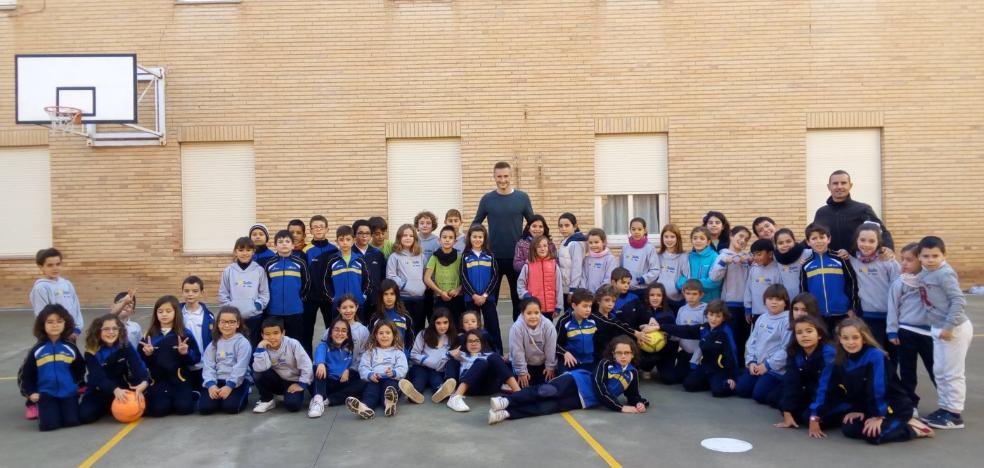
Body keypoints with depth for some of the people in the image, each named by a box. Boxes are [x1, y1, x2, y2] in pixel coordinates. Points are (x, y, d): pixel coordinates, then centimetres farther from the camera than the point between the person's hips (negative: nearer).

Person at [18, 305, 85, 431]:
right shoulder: (37, 350, 0)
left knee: (72, 421, -10)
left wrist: (78, 385, 6)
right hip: (46, 394, -1)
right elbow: (26, 374, 6)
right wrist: (30, 392, -1)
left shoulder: (70, 348, 1)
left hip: (69, 393, 1)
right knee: (50, 424, -15)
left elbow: (80, 368, 13)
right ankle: (41, 410, 19)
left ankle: (63, 409, 23)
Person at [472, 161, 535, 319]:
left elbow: (533, 224, 7)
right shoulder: (487, 199, 0)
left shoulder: (522, 198, 0)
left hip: (517, 257, 0)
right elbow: (475, 224, 9)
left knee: (519, 298, 10)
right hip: (493, 257, 0)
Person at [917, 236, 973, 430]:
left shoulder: (945, 274, -19)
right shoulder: (924, 274, 6)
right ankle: (945, 408, 29)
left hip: (955, 329, -9)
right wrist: (939, 327, 7)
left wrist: (949, 326, -23)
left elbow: (959, 301, -23)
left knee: (953, 373, 1)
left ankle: (955, 414, 11)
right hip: (938, 329, 9)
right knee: (939, 372, 17)